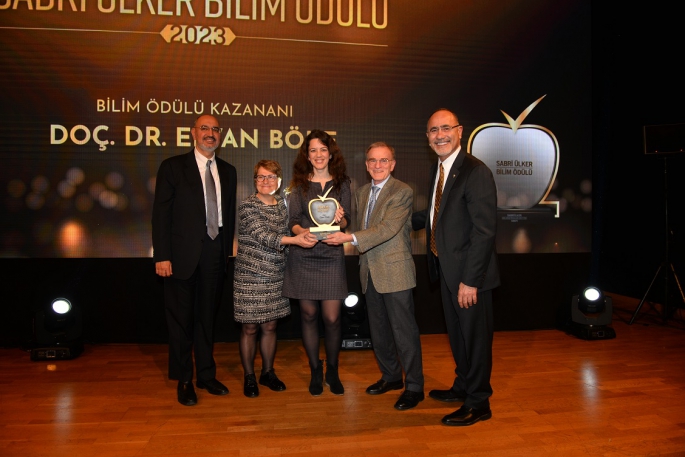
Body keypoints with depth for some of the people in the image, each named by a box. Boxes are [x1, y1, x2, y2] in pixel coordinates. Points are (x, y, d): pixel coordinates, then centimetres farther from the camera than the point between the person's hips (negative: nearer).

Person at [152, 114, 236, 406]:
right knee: (181, 319, 7)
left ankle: (206, 375, 28)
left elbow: (229, 214, 11)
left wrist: (228, 250, 5)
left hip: (215, 254, 4)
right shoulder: (173, 167, -1)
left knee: (207, 317, 14)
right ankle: (183, 380, 22)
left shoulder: (228, 171, 11)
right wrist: (162, 256, -12)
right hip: (183, 254, -4)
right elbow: (161, 214, -6)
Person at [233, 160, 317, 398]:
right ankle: (249, 377, 21)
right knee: (250, 328, 5)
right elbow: (263, 236, -22)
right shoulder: (247, 206, -10)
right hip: (250, 277, -5)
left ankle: (268, 372, 29)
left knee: (270, 326, 13)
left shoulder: (282, 205, 8)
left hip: (275, 278, 5)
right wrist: (296, 239, -32)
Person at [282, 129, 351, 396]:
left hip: (331, 256, 0)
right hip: (303, 257, 1)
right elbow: (293, 221, 1)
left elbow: (346, 221, 3)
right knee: (308, 315, 7)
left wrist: (339, 219, -20)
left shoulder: (342, 184, 6)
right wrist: (301, 231, -20)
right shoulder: (299, 185, 6)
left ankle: (332, 371, 20)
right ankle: (315, 372, 24)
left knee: (332, 318, -2)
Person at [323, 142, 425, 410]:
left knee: (403, 330, -1)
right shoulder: (361, 193, 13)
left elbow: (388, 228, -21)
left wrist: (349, 238, -27)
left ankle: (415, 386, 13)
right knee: (378, 330, 16)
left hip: (395, 271, -7)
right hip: (370, 272, 7)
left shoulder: (402, 192, -10)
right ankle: (390, 376, 33)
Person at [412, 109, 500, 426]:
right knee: (456, 332, 23)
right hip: (446, 268, 9)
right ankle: (463, 386, 43)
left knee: (475, 335, 7)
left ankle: (478, 403, 26)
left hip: (468, 272, -9)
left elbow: (484, 230, -23)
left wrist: (470, 279, -25)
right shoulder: (437, 169, 7)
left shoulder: (476, 172, -20)